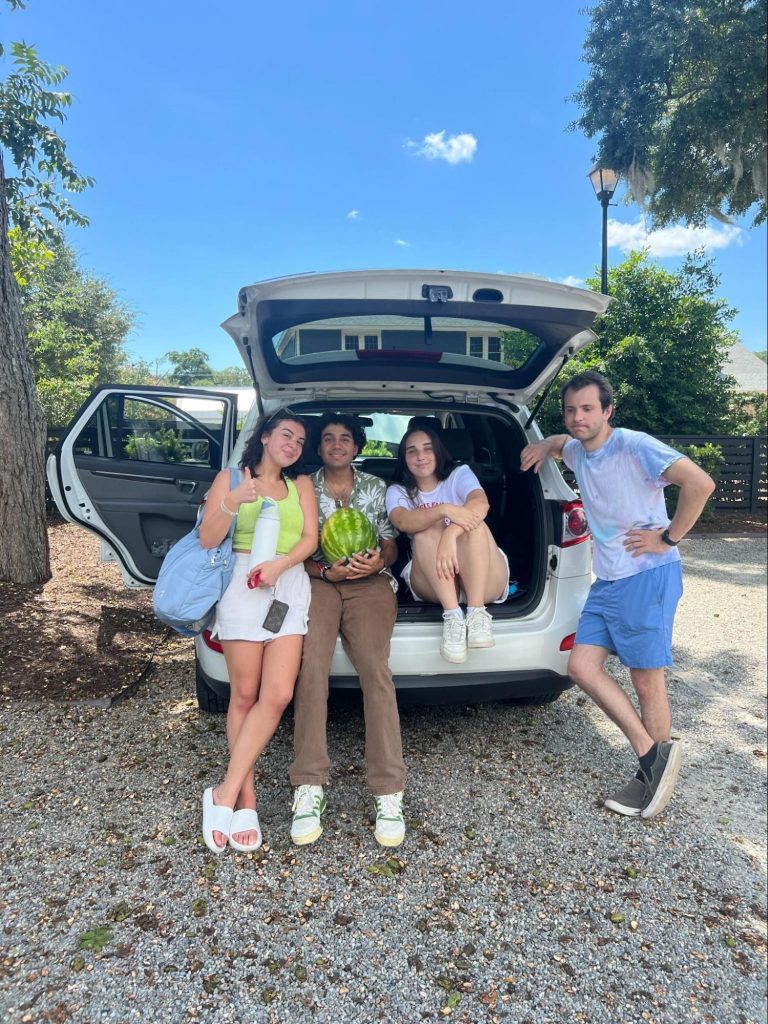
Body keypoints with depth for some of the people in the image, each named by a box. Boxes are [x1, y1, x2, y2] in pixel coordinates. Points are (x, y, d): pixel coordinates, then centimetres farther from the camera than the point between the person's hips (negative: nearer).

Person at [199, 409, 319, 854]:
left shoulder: (301, 485, 18)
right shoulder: (230, 478, 10)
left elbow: (310, 538, 6)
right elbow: (207, 541, 2)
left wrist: (279, 564, -13)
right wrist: (231, 504, -16)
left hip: (290, 586, 3)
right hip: (242, 584, -2)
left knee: (278, 695, -10)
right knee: (245, 695, -1)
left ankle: (226, 793, 1)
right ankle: (245, 798, 11)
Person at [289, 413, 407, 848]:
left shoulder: (377, 488, 15)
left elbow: (391, 547, 14)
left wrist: (378, 562, -9)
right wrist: (327, 571, -11)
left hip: (370, 582, 0)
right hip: (317, 580, 0)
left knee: (376, 670, -23)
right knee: (311, 668, -26)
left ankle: (389, 792, -20)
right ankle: (310, 787, -19)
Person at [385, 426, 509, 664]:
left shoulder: (459, 475, 4)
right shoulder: (397, 491, 7)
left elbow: (480, 503, -20)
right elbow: (403, 522, -18)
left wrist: (450, 535, -38)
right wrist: (444, 509, -36)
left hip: (484, 580, -1)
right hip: (432, 584, 1)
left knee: (472, 522, -28)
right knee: (426, 533, -26)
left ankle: (477, 612, -35)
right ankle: (452, 615, -36)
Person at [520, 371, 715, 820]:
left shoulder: (634, 446, -15)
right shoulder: (578, 451, 9)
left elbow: (700, 483, -24)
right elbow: (563, 441, 36)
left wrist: (669, 537, -17)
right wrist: (545, 444, 13)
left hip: (648, 577, -8)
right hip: (607, 580, 8)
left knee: (646, 682, 1)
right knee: (582, 666, 3)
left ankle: (655, 770, 20)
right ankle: (652, 754, 12)